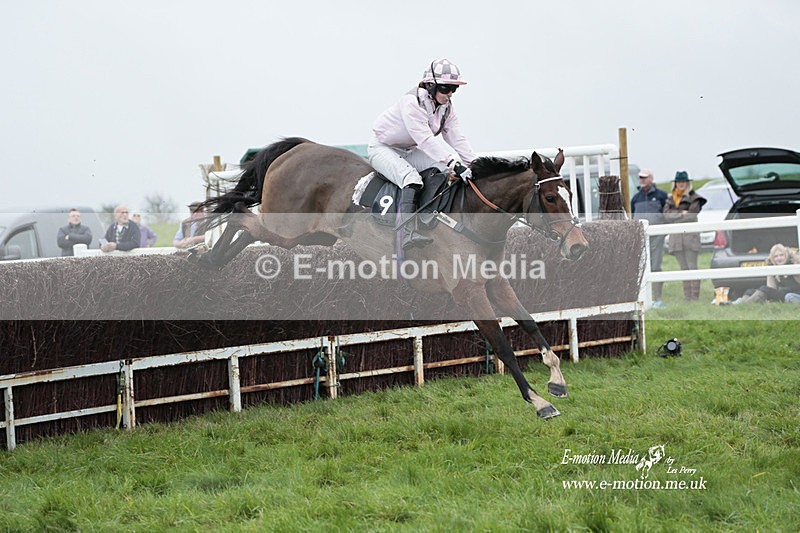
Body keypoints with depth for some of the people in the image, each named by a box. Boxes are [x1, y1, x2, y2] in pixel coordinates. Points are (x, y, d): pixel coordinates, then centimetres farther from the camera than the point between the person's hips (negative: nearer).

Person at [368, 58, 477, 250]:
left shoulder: (446, 106, -5)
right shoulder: (411, 102, -30)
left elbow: (457, 139, -8)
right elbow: (425, 139, -40)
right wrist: (454, 163, -48)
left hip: (409, 151, 8)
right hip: (382, 148, -8)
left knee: (448, 170, -11)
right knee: (411, 177, -34)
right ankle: (407, 233, -45)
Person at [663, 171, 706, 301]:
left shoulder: (693, 198, 2)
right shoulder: (670, 198, 15)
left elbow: (692, 215, -10)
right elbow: (666, 215, 1)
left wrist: (675, 216, -7)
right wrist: (682, 214, -10)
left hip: (690, 236, -5)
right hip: (676, 237, 5)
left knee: (692, 267, -7)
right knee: (684, 268, 7)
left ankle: (695, 296, -9)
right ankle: (687, 297, 7)